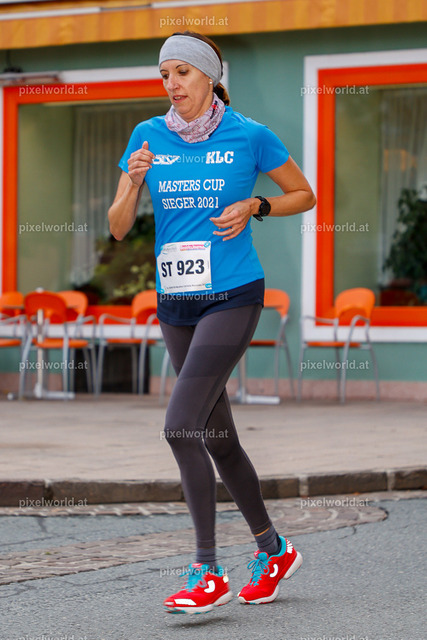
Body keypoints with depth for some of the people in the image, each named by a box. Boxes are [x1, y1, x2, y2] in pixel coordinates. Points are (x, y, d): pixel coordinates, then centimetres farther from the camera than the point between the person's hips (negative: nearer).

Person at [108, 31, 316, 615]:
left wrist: (253, 207, -9)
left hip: (232, 297, -5)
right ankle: (274, 551, 29)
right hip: (175, 302, 6)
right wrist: (134, 182, -14)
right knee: (218, 436, 12)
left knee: (180, 425, -18)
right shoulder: (149, 136, 5)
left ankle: (208, 574, -13)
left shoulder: (249, 136, -5)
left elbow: (305, 195, 7)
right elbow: (118, 227, 4)